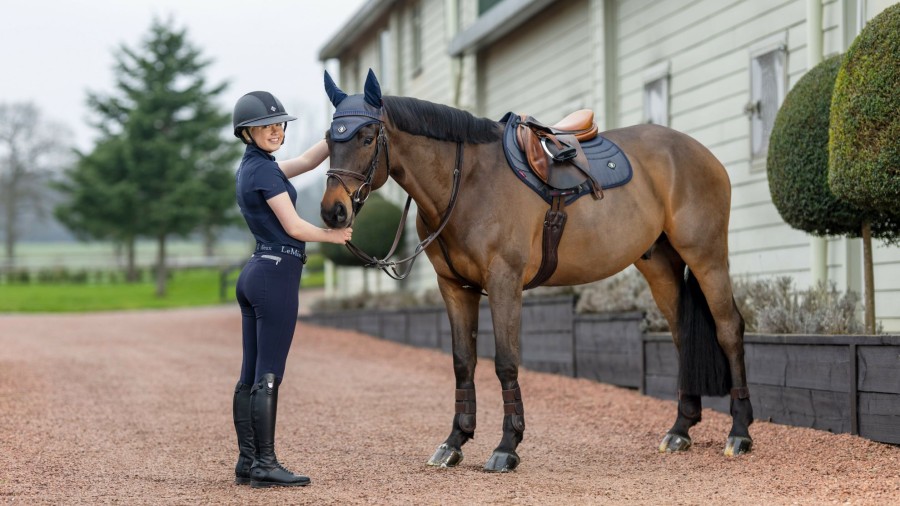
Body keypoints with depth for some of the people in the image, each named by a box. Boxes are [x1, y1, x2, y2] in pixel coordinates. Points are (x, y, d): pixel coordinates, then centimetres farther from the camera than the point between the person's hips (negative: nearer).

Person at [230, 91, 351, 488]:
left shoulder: (252, 167, 16)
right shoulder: (264, 169, -12)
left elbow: (307, 161, 19)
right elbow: (293, 226, -11)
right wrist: (335, 236, 3)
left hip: (255, 274, 10)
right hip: (277, 275, -10)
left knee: (251, 376, 8)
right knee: (268, 376, -8)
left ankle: (247, 463, 12)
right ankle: (265, 465, -6)